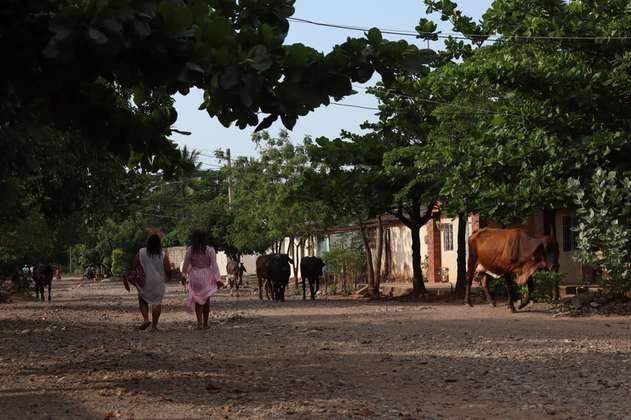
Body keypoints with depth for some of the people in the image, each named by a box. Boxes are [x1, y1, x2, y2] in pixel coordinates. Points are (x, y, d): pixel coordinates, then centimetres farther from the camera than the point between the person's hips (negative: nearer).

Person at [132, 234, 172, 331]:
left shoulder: (141, 253, -4)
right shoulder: (163, 255, -7)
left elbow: (134, 265, -1)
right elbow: (168, 270, -5)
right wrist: (168, 277, 16)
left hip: (145, 283, 0)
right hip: (159, 283, 0)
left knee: (143, 300, 19)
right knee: (157, 303, 8)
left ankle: (146, 319, 0)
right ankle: (154, 325, 6)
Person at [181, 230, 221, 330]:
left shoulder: (190, 250, -4)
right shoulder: (210, 250, -6)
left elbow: (185, 264, 1)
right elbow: (214, 265, -7)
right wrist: (218, 278, -5)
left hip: (195, 276, 0)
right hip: (207, 276, 0)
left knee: (197, 300, 9)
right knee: (206, 300, 13)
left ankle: (200, 322, -4)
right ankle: (205, 323, 18)